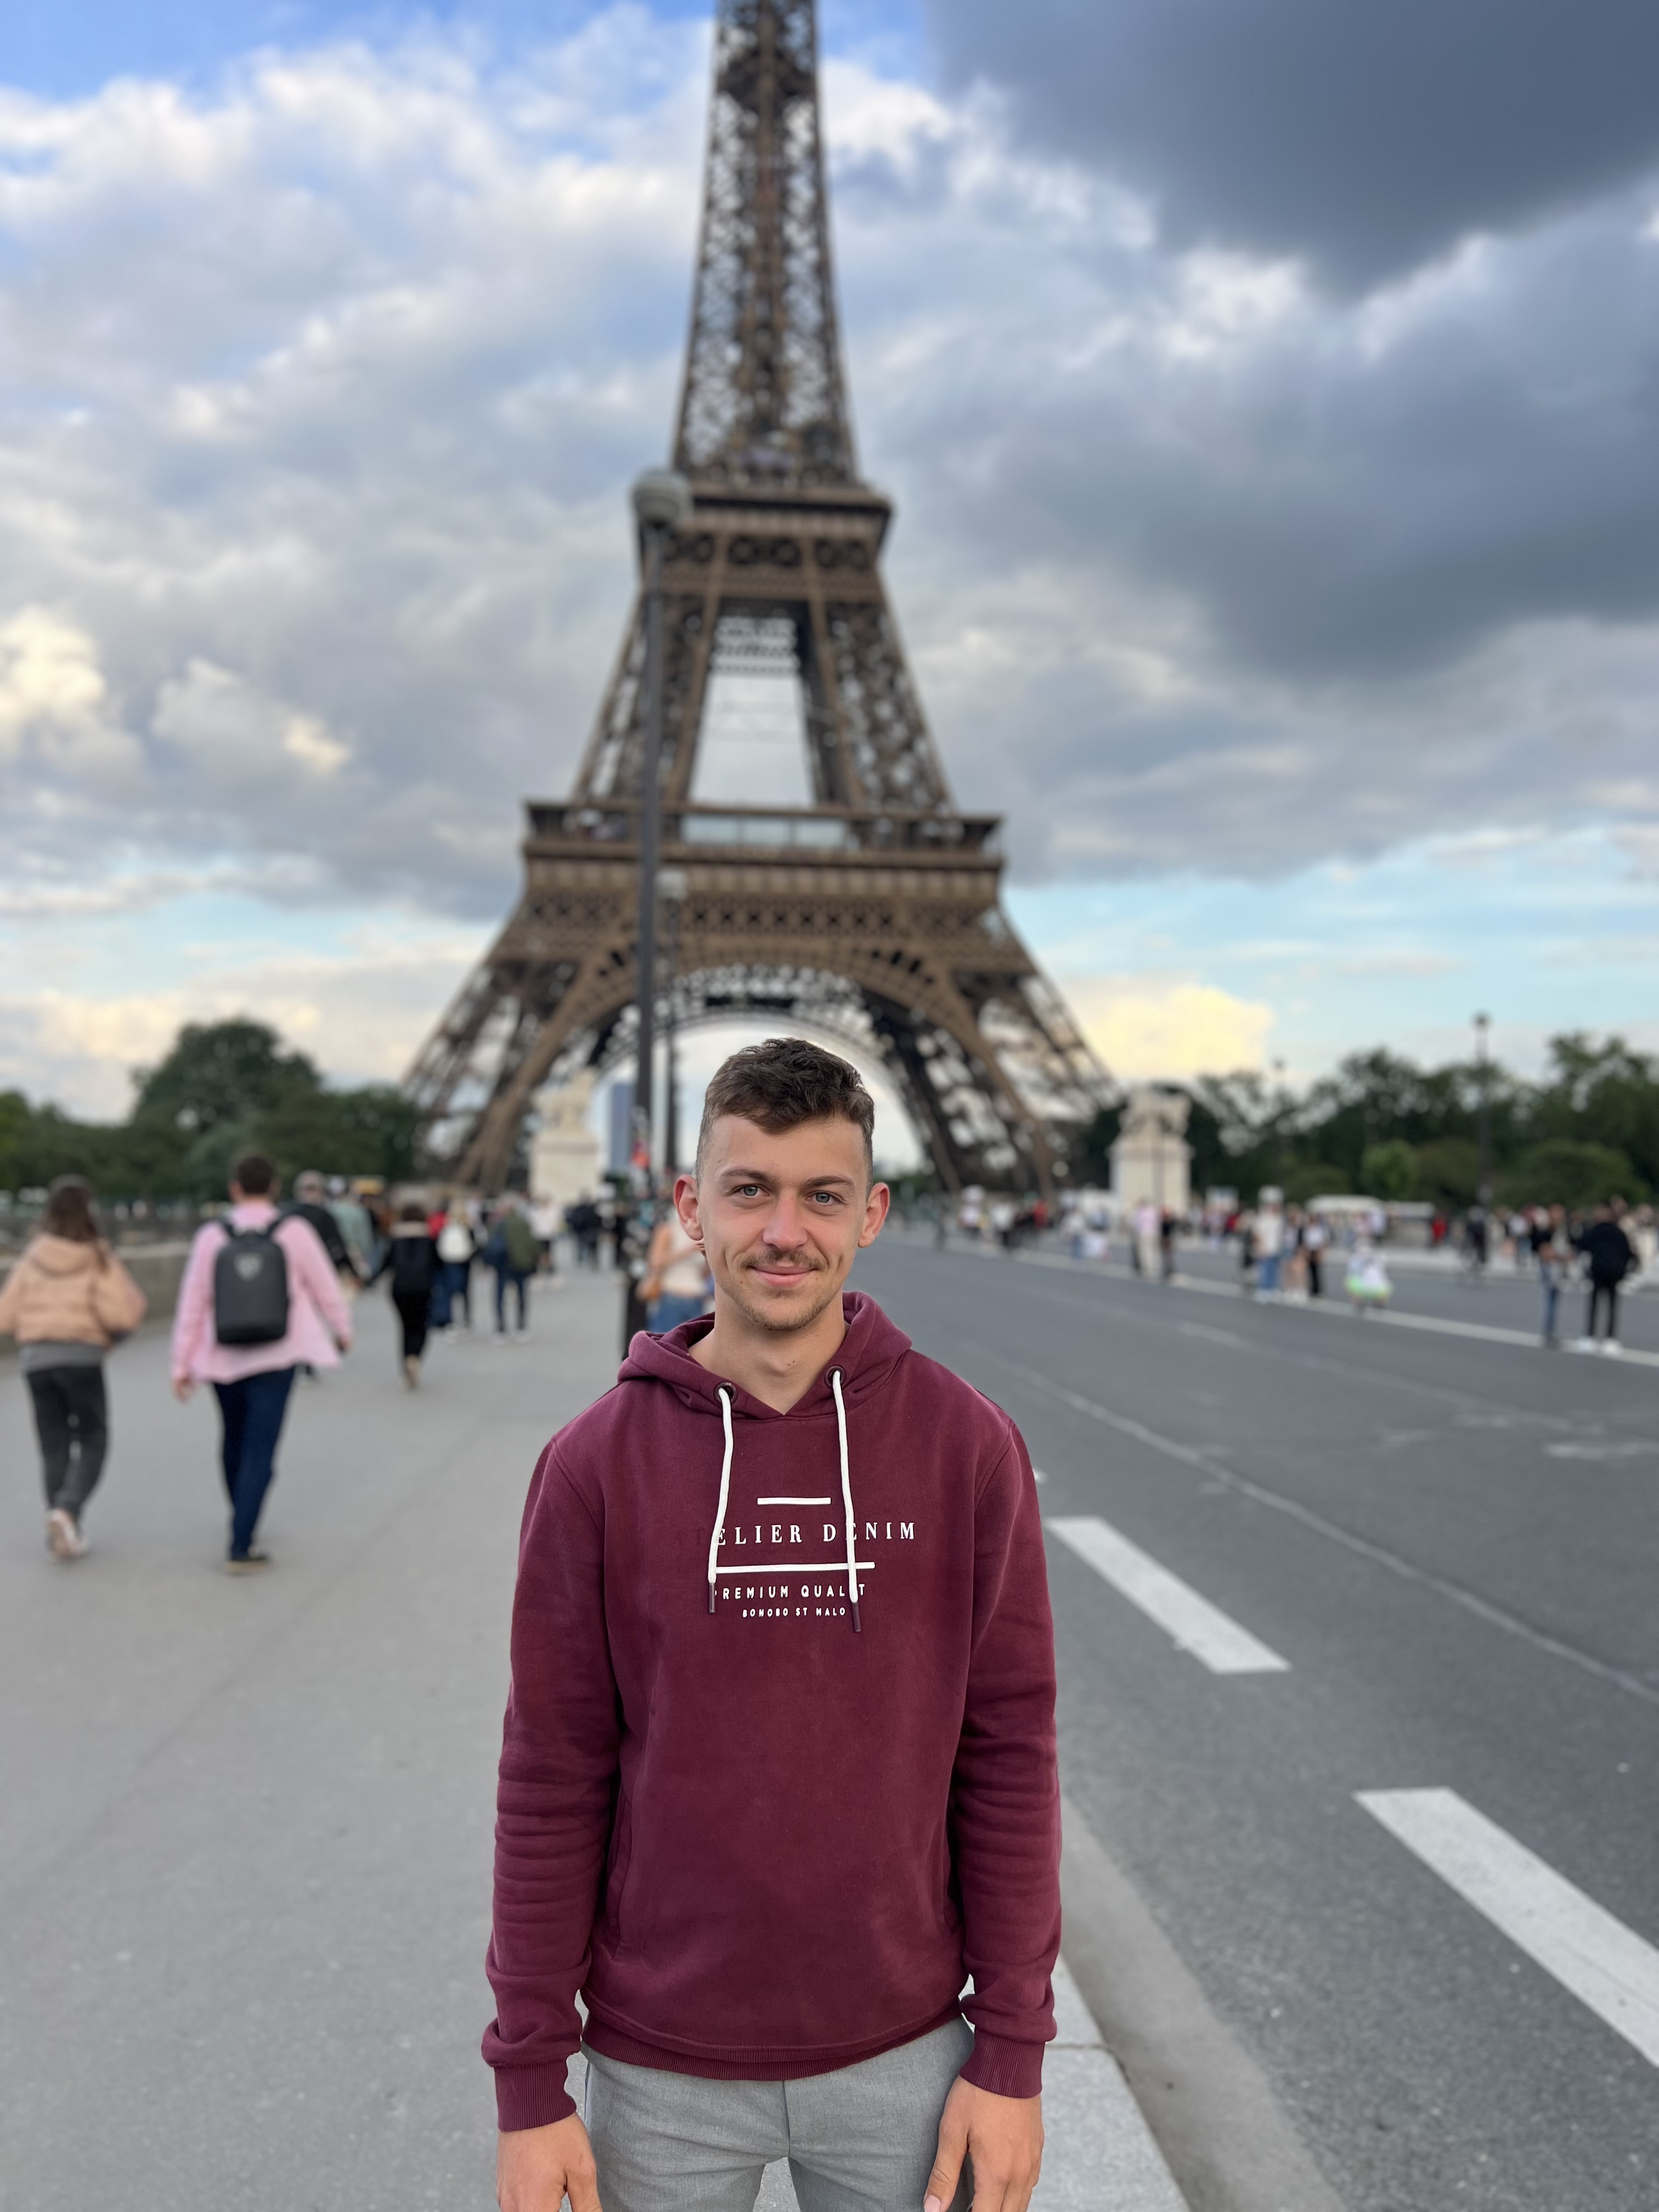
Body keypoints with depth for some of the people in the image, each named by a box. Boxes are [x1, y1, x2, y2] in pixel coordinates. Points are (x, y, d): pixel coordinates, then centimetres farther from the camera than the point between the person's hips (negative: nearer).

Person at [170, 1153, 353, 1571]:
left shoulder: (212, 1236, -4)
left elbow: (192, 1305, -3)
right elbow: (325, 1286, 1)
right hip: (275, 1359, -3)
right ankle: (240, 1547, -7)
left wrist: (182, 1364, 5)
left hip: (224, 1360, 3)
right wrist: (342, 1329, 20)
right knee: (260, 1452, -1)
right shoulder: (294, 1231, -7)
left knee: (235, 1440, 23)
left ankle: (243, 1522, 42)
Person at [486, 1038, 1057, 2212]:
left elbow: (1008, 1753, -5)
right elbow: (552, 1786, -5)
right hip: (661, 2074, 0)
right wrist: (529, 2081, -2)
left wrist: (1013, 2052, -3)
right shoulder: (597, 1465, -9)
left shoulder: (966, 1444, -9)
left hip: (901, 2057, 0)